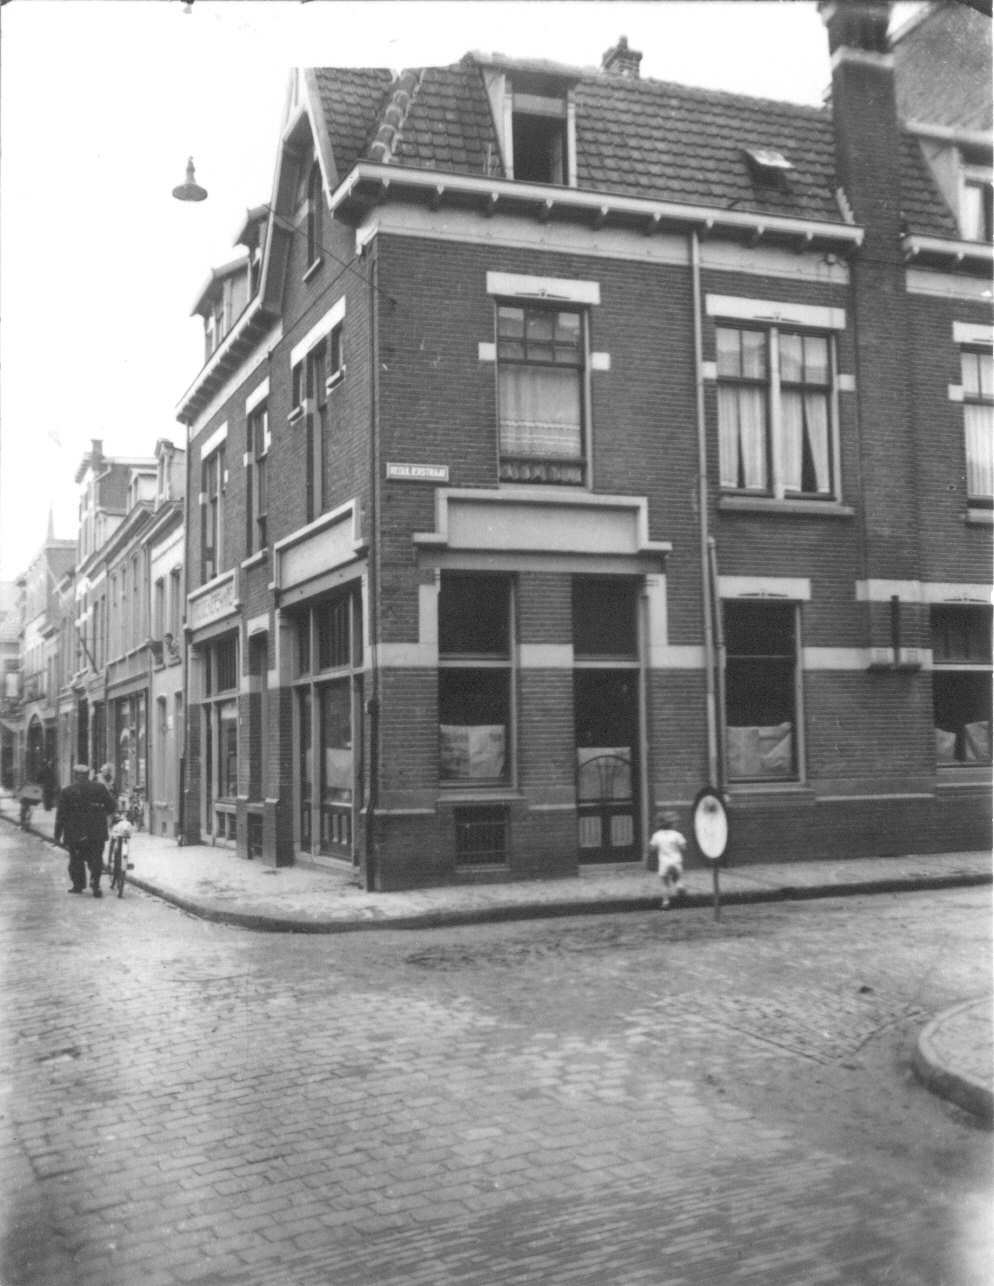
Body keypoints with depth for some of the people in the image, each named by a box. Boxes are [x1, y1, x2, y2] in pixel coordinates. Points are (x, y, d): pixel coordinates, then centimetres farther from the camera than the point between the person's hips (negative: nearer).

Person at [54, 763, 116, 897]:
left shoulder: (67, 792, -3)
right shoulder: (100, 788, 1)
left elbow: (61, 815, -2)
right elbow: (112, 806, 2)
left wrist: (58, 835, 3)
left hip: (75, 833, -1)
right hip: (97, 832, 1)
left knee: (76, 859, 12)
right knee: (96, 859, 7)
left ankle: (78, 885, 16)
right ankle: (95, 881, -10)